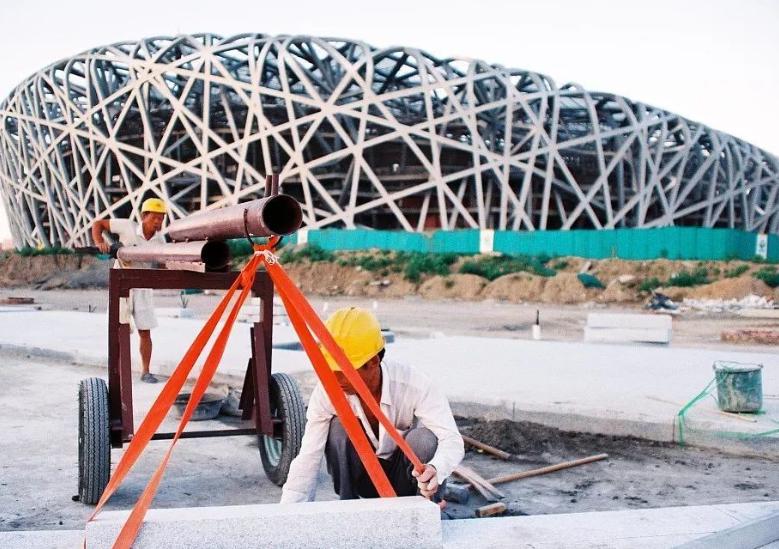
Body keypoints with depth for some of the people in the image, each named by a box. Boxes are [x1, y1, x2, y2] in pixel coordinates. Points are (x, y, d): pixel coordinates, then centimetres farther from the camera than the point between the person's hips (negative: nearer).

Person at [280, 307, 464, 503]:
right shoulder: (326, 392, -23)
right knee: (338, 427, -27)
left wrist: (435, 470, -56)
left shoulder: (414, 385, -28)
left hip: (406, 476, -1)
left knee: (423, 438, -32)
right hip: (364, 478, 1)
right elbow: (308, 460, -20)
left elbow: (451, 439, -34)